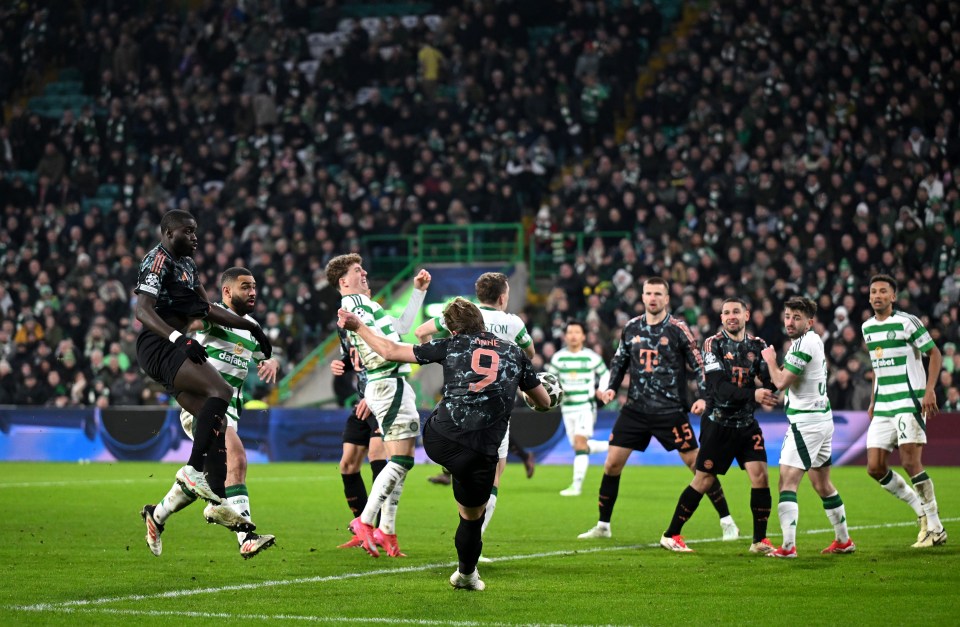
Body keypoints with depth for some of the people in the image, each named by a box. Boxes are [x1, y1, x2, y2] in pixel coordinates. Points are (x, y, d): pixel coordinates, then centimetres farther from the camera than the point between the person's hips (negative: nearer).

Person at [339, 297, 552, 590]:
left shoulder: (451, 346, 11)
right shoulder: (515, 353, 16)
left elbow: (391, 351, 14)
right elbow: (544, 401, 26)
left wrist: (357, 326, 28)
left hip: (438, 440, 0)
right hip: (481, 453, 0)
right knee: (473, 517, 20)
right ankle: (466, 575, 35)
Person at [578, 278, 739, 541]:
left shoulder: (677, 329, -5)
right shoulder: (631, 328, 7)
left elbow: (699, 365, -4)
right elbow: (619, 361, 19)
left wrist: (703, 397, -16)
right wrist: (611, 388, 4)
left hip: (670, 411, -4)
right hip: (635, 409, 4)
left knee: (698, 464, -5)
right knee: (612, 464, 0)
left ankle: (727, 522, 6)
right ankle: (602, 526, 13)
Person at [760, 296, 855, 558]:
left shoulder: (804, 343, -17)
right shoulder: (814, 340, 14)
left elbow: (781, 381, -18)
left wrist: (770, 359, -2)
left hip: (806, 422, -10)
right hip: (822, 417, 10)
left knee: (787, 482, -13)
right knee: (822, 483, 20)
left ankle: (788, 546, -20)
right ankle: (844, 540, 28)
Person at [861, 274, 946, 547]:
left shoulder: (907, 322, -7)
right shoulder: (867, 327, 14)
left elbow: (935, 353, -4)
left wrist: (929, 390, -15)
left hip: (909, 401, -7)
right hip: (883, 405, 7)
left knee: (910, 462, -15)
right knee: (874, 467, -2)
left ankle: (935, 528, -5)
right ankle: (921, 509, 15)